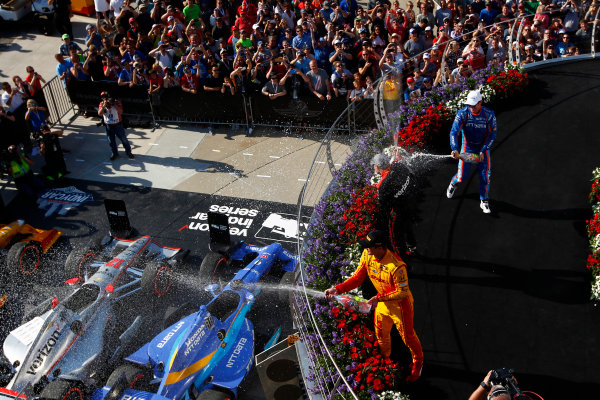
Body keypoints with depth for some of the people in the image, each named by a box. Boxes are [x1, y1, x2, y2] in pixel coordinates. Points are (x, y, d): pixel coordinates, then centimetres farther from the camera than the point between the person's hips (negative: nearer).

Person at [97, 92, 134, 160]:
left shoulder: (117, 102, -10)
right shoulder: (102, 104, -2)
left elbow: (121, 112, -24)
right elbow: (99, 113, -16)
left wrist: (114, 104, -29)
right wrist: (104, 105, -25)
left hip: (118, 125, -3)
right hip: (108, 126, 3)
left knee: (123, 139, 6)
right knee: (111, 141, 12)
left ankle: (128, 152, 21)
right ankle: (115, 153, 30)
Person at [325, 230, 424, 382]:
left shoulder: (396, 266, -38)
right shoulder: (367, 255, -18)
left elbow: (402, 292, -27)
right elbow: (358, 277, -8)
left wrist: (379, 297, -30)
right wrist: (338, 289, -19)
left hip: (400, 305, -6)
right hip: (382, 302, 6)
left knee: (407, 335, 16)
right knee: (381, 334, 24)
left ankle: (418, 361, 46)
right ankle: (385, 359, 54)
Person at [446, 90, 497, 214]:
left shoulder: (489, 114, -15)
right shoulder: (462, 113, -17)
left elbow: (492, 135, -8)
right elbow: (454, 132, -19)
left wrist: (483, 151, -16)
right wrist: (455, 149, -33)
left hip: (483, 147, 1)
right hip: (467, 147, 0)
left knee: (485, 175, -5)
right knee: (462, 175, -2)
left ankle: (484, 201, 14)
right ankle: (453, 184, 35)